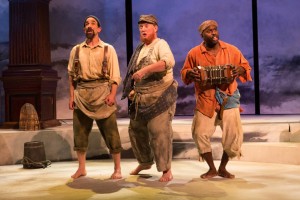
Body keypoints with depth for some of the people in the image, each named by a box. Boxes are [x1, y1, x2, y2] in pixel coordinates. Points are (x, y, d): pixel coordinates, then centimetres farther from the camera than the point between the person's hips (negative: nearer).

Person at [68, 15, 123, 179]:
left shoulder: (108, 49, 6)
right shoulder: (76, 50, 13)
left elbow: (115, 74, 0)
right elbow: (71, 75, 13)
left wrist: (112, 94, -13)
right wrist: (71, 96, 5)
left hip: (102, 92, -3)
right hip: (81, 94, 3)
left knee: (110, 132, -3)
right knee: (80, 131, 5)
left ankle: (117, 169, 7)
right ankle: (81, 168, 17)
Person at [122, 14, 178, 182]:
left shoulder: (160, 44, -8)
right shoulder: (140, 48, 17)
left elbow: (169, 61, -30)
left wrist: (145, 69, -35)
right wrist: (133, 90, 12)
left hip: (160, 96, -8)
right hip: (141, 97, 9)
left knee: (160, 132, -10)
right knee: (136, 130, 14)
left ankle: (166, 170, 2)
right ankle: (145, 162, 33)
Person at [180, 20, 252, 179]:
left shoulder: (232, 50, 5)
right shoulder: (194, 53, 3)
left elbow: (246, 66, 10)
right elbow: (184, 72, 9)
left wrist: (239, 70, -13)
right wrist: (191, 73, -14)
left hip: (228, 97, 1)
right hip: (205, 99, 0)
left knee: (234, 134, 0)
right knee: (200, 134, -4)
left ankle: (223, 168, 22)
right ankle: (212, 169, 18)